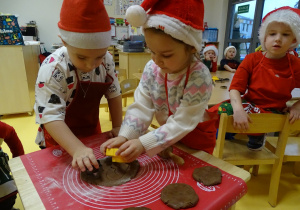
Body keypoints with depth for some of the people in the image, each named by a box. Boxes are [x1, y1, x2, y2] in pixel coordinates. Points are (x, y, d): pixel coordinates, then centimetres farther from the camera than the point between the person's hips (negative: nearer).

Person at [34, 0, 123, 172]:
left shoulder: (106, 60, -16)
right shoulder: (53, 69, -30)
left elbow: (114, 93, -4)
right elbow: (50, 115, -33)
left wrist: (117, 127, -8)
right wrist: (77, 149, -44)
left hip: (93, 132, 5)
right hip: (60, 140, -4)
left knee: (99, 168, 26)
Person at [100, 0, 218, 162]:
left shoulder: (199, 77, -32)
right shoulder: (151, 69, -16)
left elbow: (182, 123, -32)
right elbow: (141, 107, -17)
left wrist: (143, 143, -39)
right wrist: (124, 136, -33)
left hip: (197, 140, -4)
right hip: (168, 135, 5)